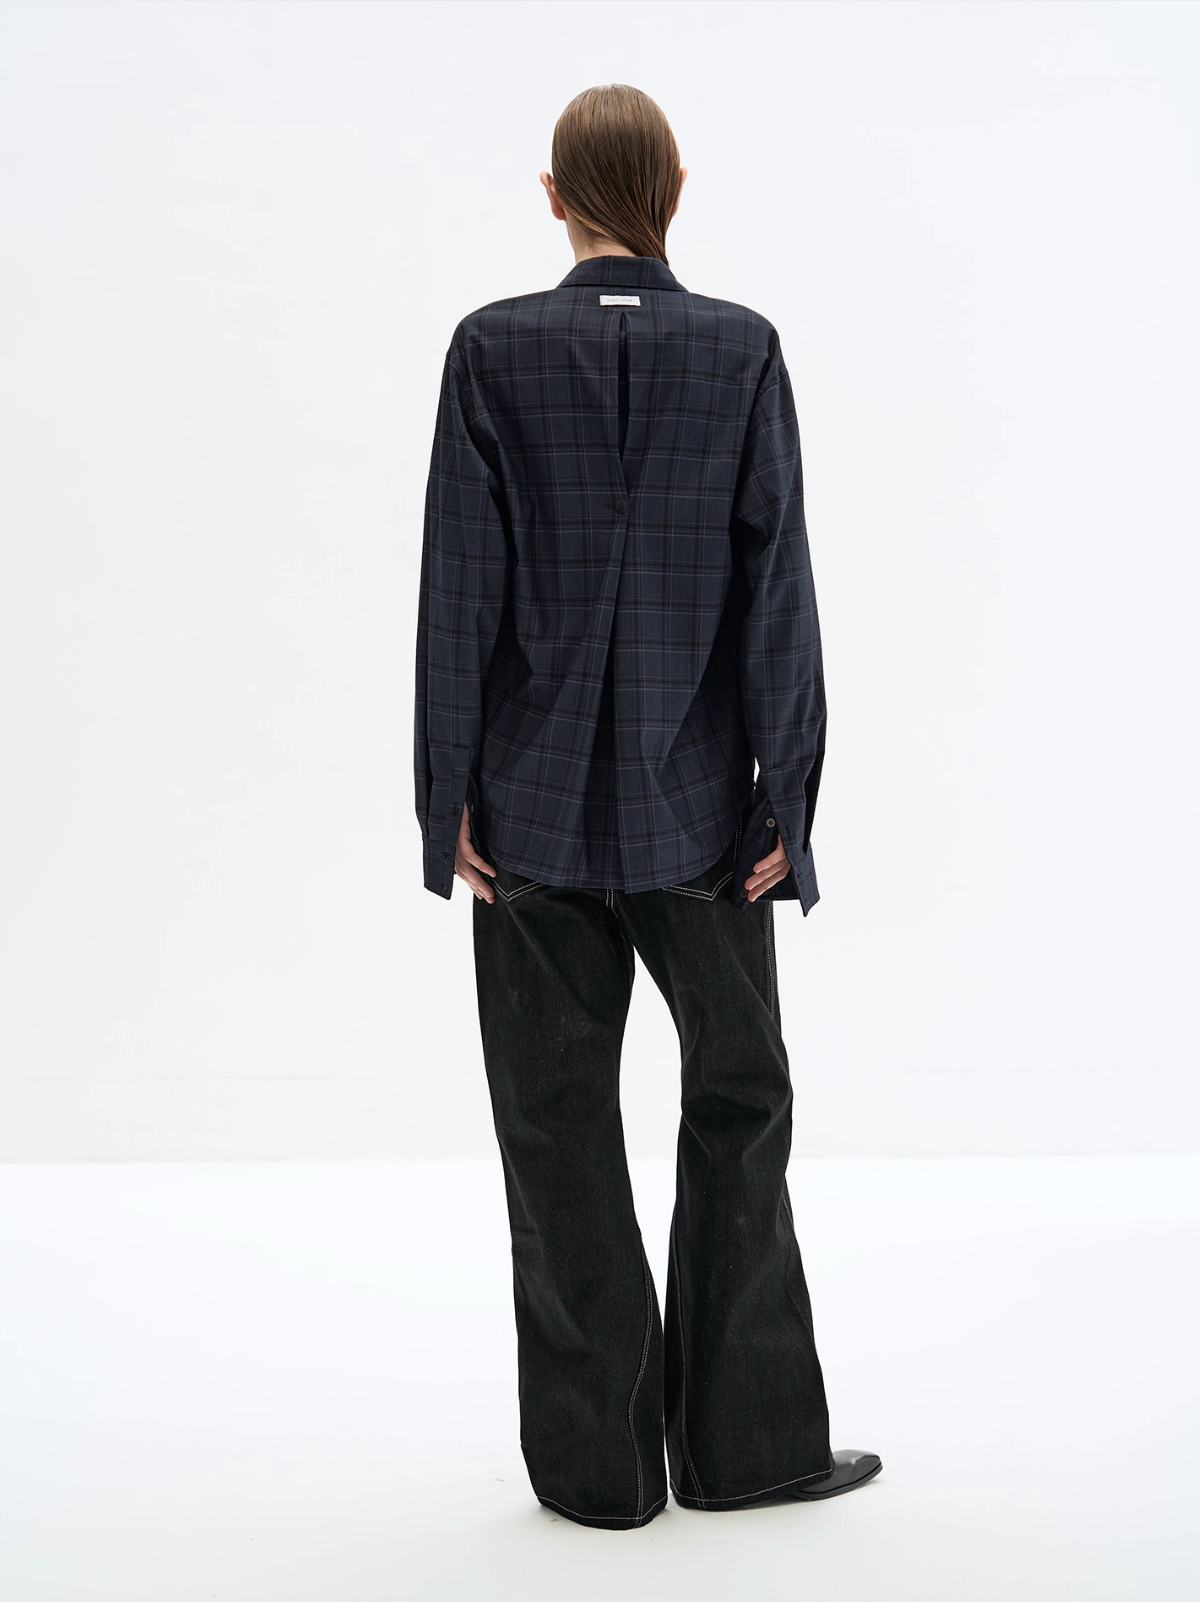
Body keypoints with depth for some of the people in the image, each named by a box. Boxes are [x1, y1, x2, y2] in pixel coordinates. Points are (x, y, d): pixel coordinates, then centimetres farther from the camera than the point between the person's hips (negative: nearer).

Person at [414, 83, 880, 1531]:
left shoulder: (492, 349, -4)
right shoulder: (743, 350, -2)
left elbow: (461, 587, -6)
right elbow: (777, 582, -5)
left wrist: (453, 801, -1)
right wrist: (784, 797, 0)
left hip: (536, 802, 0)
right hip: (696, 801, 1)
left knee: (559, 1127, 8)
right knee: (737, 1103, 14)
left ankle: (598, 1462, 16)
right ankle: (744, 1438, 20)